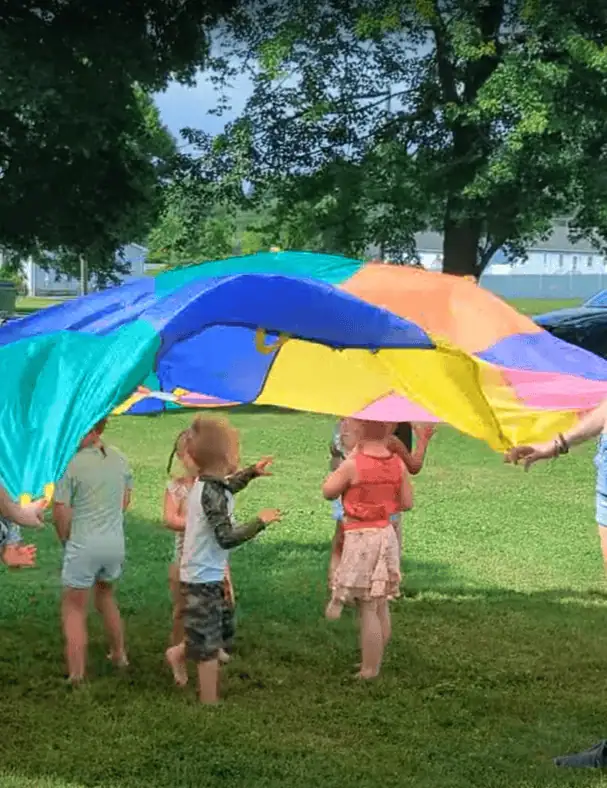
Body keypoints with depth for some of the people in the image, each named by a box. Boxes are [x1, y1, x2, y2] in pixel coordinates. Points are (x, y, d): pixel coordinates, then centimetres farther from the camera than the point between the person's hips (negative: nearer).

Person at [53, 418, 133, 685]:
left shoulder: (71, 464, -17)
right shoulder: (119, 459, 3)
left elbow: (61, 512, -15)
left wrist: (64, 539, 2)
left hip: (83, 545, -6)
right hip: (116, 541, 6)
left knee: (74, 607, 5)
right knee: (105, 595, 28)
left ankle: (76, 675, 2)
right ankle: (119, 655, 36)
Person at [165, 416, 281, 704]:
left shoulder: (205, 484, 5)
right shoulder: (212, 494, -24)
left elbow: (227, 488, 29)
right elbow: (227, 537, -28)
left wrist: (251, 472, 26)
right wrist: (260, 521, -20)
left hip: (204, 574, 9)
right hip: (205, 577, -9)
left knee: (223, 631, 23)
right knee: (209, 643, 3)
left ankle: (180, 653, 36)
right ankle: (209, 701, 13)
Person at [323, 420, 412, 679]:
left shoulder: (353, 464, -17)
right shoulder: (398, 464, -1)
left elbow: (328, 491, -4)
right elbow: (407, 502, 5)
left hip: (360, 538, -6)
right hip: (386, 534, 6)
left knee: (367, 609, -1)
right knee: (381, 606, 16)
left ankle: (369, 671, 4)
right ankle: (375, 664, 28)